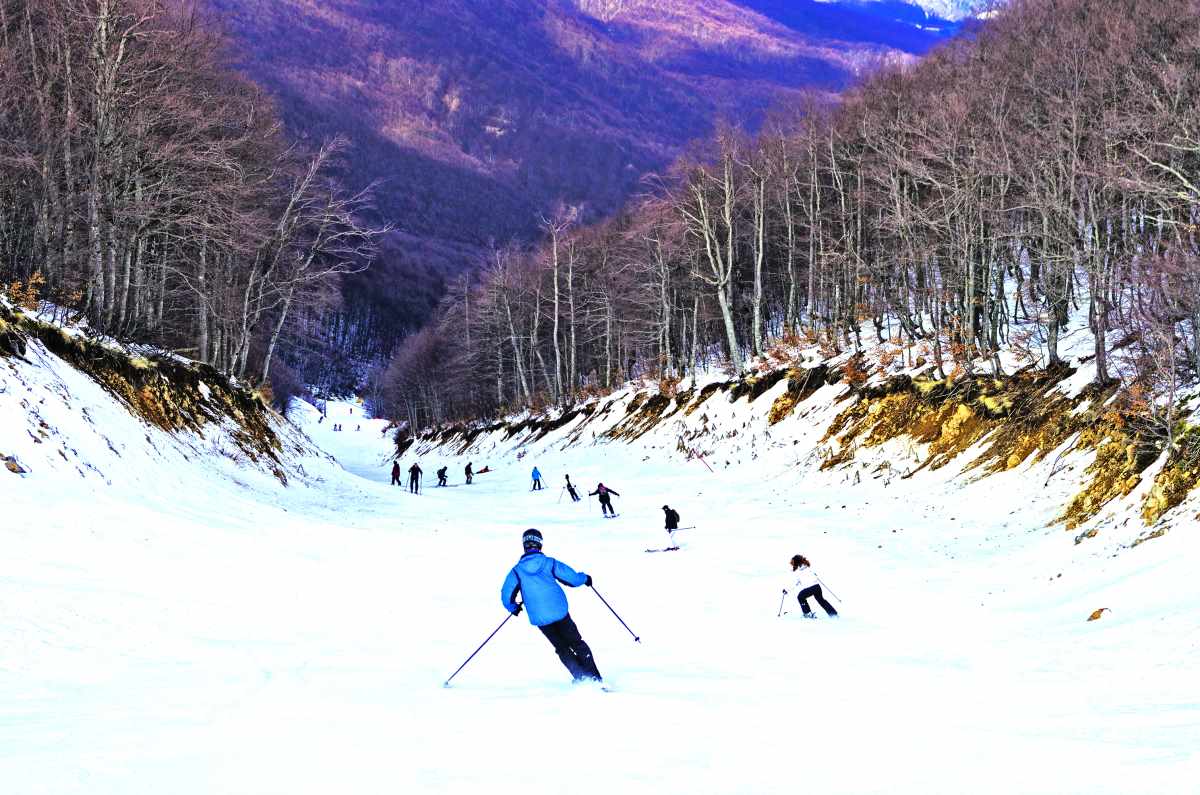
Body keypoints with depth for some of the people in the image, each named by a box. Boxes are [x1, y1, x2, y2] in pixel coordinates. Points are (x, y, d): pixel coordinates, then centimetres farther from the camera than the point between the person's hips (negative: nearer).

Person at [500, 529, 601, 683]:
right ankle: (595, 677, 6)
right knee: (577, 644, 14)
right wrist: (585, 578, 18)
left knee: (563, 649, 17)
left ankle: (582, 678, 6)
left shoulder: (517, 571, -2)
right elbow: (573, 578, -4)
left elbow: (506, 596, -4)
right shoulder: (549, 563, -4)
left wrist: (514, 608, 17)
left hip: (539, 618, 1)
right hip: (560, 612, -1)